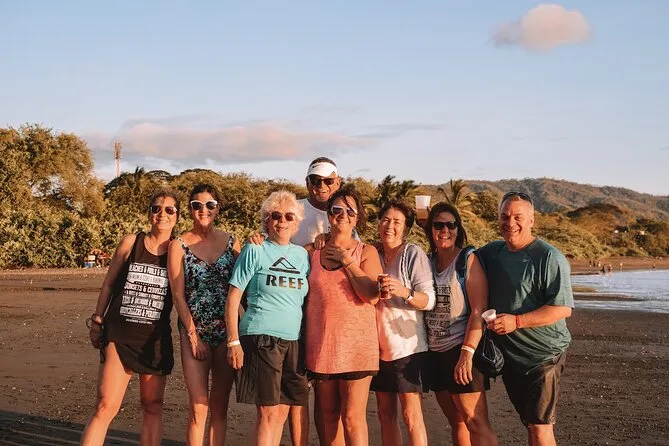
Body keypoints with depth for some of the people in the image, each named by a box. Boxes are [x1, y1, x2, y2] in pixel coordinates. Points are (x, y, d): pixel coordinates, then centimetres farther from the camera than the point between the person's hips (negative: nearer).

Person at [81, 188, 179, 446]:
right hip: (119, 335, -1)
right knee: (106, 407, -9)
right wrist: (97, 321, 8)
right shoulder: (131, 243, 1)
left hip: (155, 339, 1)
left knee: (152, 407, 9)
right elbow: (109, 283, 9)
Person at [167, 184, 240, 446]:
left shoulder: (231, 242, 7)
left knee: (220, 406, 7)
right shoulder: (179, 245, 1)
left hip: (227, 330, 2)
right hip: (194, 330, -2)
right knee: (198, 407, -6)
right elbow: (178, 295, -2)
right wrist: (193, 334, -7)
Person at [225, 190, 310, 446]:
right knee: (269, 411, -7)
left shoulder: (302, 255, 14)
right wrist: (233, 342, -8)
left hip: (294, 341, 5)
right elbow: (233, 298, -2)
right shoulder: (255, 251, 0)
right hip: (261, 338, -5)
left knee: (282, 411, 6)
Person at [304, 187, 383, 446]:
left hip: (356, 344, -3)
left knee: (353, 418, -5)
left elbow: (372, 294, -10)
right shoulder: (312, 252, 8)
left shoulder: (366, 252, 2)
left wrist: (347, 261, -7)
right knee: (328, 414, 11)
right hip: (321, 343, 3)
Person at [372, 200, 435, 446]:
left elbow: (429, 301, -13)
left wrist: (404, 291, -31)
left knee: (411, 416, -6)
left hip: (407, 345, -5)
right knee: (386, 414, 9)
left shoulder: (414, 254, -8)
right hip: (379, 346, 5)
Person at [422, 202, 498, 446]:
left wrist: (467, 353, -22)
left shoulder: (468, 260, -7)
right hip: (435, 352, 6)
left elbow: (478, 311, -15)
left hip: (462, 351, -6)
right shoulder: (427, 262, 9)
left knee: (475, 422, -9)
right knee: (457, 422, 11)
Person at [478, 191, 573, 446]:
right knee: (529, 424, 18)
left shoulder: (549, 258, -15)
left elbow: (563, 308, -19)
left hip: (543, 355, -7)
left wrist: (517, 321, -24)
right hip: (508, 354, 7)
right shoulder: (491, 253, 6)